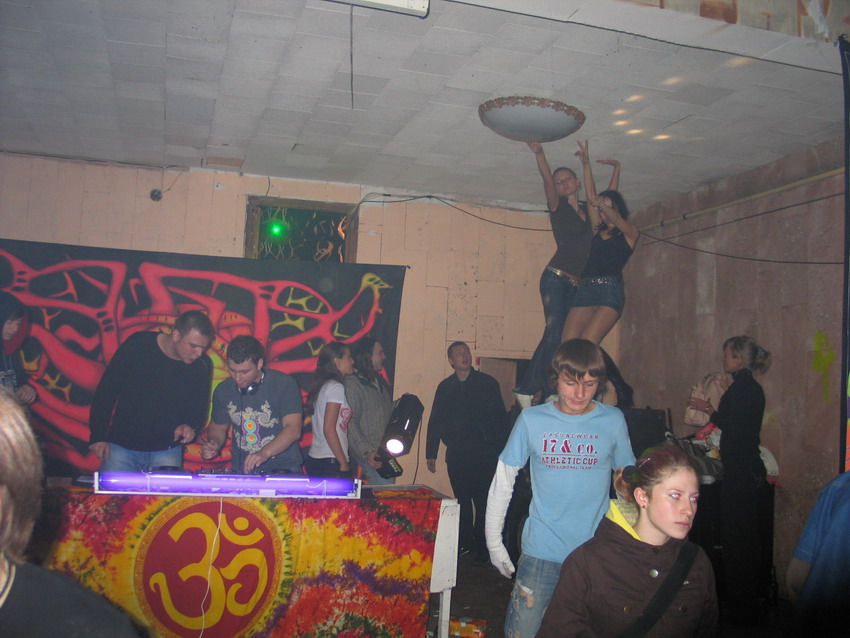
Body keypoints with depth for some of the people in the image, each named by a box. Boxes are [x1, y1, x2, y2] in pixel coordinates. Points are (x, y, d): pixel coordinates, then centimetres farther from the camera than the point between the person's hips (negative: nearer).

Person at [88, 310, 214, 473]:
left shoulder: (202, 364, -7)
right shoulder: (137, 345, -13)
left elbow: (199, 407, 6)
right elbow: (106, 391, -5)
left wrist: (189, 425, -16)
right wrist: (97, 436, -5)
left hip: (167, 451, 1)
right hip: (122, 446, -1)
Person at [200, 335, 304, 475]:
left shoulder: (284, 384, -7)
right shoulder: (224, 390, 6)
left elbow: (293, 429, -15)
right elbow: (218, 427, 22)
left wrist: (265, 453, -29)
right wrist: (214, 445, 0)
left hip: (282, 469, -3)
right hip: (241, 472, 3)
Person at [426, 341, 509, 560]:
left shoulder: (488, 384, 1)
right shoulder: (445, 387, 9)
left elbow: (500, 419, 0)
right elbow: (435, 421, 12)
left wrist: (501, 451, -7)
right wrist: (430, 453, 8)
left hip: (483, 455, -2)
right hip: (456, 456, 3)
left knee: (483, 501, -2)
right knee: (462, 501, 9)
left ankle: (482, 547, 10)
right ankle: (464, 544, 21)